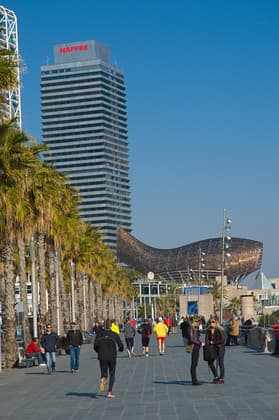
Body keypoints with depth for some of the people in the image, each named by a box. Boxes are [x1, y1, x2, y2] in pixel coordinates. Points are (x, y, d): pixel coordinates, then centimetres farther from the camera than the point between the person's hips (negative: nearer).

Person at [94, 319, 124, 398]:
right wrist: (120, 349, 15)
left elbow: (96, 345, -7)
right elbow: (121, 345, -8)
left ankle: (103, 379, -27)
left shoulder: (100, 333, 2)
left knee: (104, 374, 10)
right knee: (112, 374, 13)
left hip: (102, 357, 1)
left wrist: (99, 351, 11)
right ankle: (110, 392, 4)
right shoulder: (114, 334, -2)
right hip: (112, 357, -1)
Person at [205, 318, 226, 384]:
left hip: (220, 348, -6)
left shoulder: (220, 330, -12)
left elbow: (222, 340, -14)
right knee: (210, 362, 3)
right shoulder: (208, 331, 4)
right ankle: (216, 377, 21)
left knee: (220, 363, -3)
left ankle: (221, 379, 6)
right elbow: (207, 339, -1)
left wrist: (213, 342, -14)